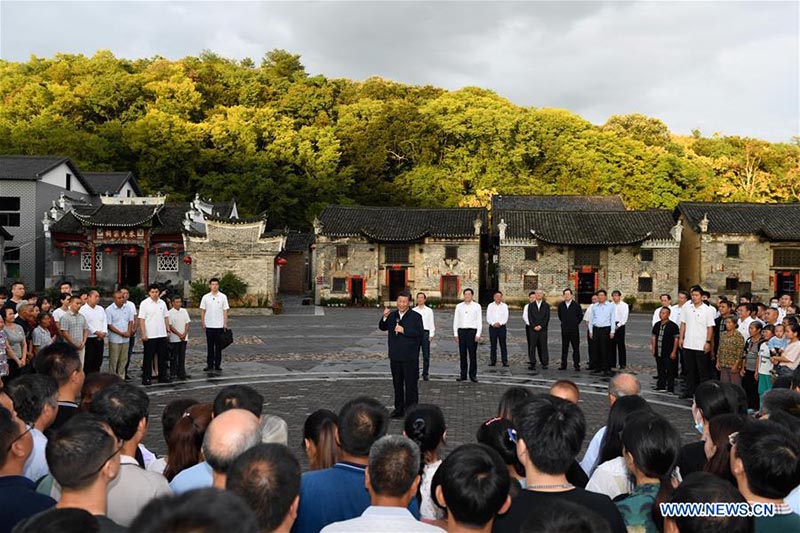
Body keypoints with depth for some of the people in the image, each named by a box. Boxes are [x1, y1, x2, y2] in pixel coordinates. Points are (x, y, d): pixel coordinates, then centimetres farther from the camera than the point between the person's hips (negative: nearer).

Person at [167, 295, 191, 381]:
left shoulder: (184, 311, 6)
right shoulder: (170, 313, -7)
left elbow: (187, 323, 5)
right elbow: (170, 326, -10)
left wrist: (184, 334, -8)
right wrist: (179, 334, -13)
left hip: (184, 338, 4)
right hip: (174, 339, -4)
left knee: (182, 356, 7)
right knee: (174, 357, 3)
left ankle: (182, 373, 12)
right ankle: (174, 374, 10)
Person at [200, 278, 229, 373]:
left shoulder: (223, 297, 0)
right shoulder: (205, 297, 3)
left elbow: (225, 311, 0)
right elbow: (202, 311, 6)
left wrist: (225, 323, -5)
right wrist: (202, 323, 0)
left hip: (219, 326, -1)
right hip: (209, 326, 1)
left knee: (219, 346, 5)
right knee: (210, 346, 7)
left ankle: (218, 365, 11)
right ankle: (210, 365, 13)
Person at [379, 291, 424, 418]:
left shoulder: (416, 316, -6)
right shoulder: (392, 315, 9)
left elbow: (420, 333, -14)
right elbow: (382, 327, 4)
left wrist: (404, 330, -20)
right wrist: (385, 317, -14)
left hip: (410, 358, -5)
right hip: (395, 356, 5)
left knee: (411, 384, 0)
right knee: (397, 384, 15)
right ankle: (399, 409, 26)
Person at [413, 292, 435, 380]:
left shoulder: (429, 310, 7)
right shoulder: (413, 311, 10)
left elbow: (431, 323, 4)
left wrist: (431, 335, -4)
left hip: (425, 333, -1)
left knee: (426, 355, 0)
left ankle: (425, 374, 7)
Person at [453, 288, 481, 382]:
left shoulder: (477, 306, 3)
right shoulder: (459, 306, 9)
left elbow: (479, 321, 0)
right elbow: (455, 320, 11)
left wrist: (478, 334, -7)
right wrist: (455, 334, 5)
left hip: (472, 331, -2)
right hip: (461, 331, 2)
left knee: (473, 354, 0)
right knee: (462, 354, 5)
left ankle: (473, 375, 7)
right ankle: (463, 375, 12)